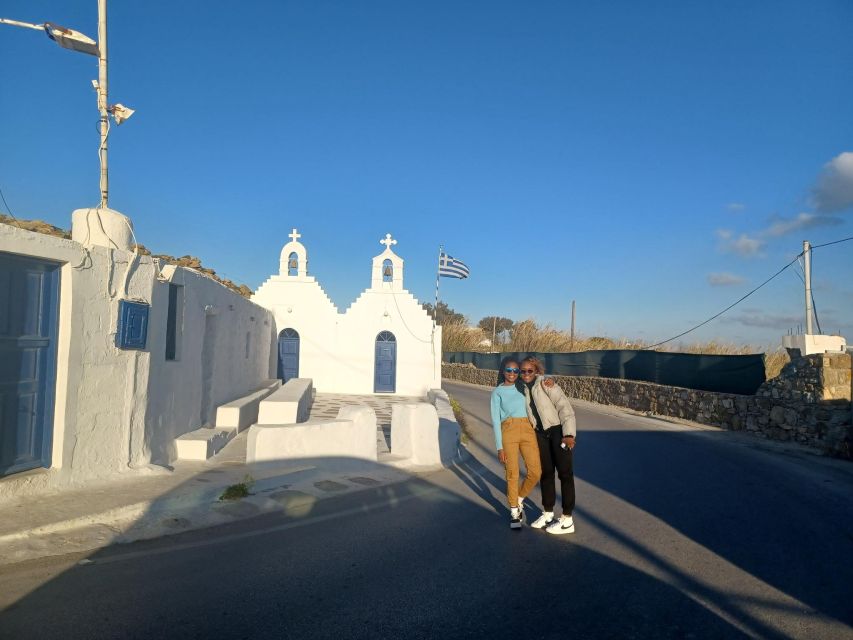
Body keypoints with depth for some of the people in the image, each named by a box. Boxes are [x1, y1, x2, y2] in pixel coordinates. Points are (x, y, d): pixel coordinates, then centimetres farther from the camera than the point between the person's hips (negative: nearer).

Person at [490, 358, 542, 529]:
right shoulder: (497, 392, 6)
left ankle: (519, 500, 22)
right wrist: (499, 447, -4)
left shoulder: (522, 388, 17)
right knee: (512, 474, 0)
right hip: (508, 431, -3)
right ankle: (514, 511, 21)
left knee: (535, 472, -5)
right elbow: (495, 420, 2)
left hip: (527, 430, 3)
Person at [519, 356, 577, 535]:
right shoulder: (522, 389, 4)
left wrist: (569, 434, -24)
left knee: (565, 473, 1)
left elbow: (565, 407, -17)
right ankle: (548, 514, 27)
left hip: (559, 431, -6)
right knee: (545, 473, 13)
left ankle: (567, 520, 8)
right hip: (541, 433, 6)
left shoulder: (545, 384, -14)